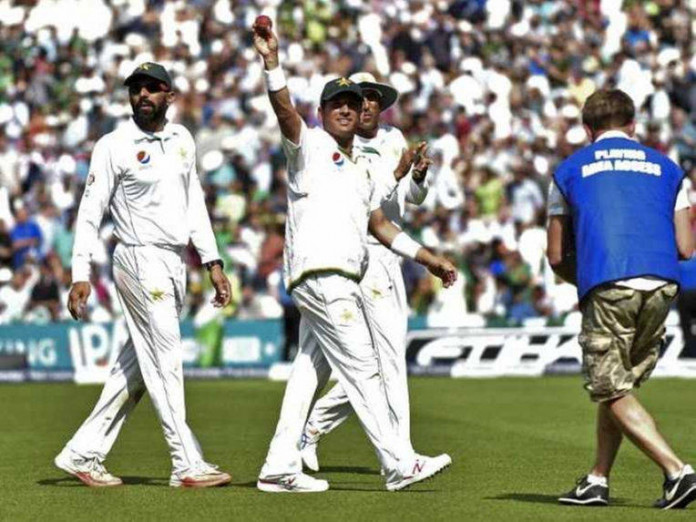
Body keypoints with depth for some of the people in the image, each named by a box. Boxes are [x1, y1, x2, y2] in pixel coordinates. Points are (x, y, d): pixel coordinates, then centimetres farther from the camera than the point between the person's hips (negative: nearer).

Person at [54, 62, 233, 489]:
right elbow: (90, 212, -9)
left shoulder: (182, 139, 12)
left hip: (175, 263, 7)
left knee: (137, 365, 9)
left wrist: (213, 261, 12)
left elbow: (194, 203, 18)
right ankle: (188, 465, -2)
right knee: (165, 361, -6)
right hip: (141, 261, -7)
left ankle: (83, 453, 15)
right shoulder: (114, 146, -7)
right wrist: (81, 275, -16)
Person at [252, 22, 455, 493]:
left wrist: (430, 259, 24)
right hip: (320, 274, -8)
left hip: (342, 283, 8)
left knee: (309, 372, 6)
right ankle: (399, 465, -6)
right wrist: (272, 62, -33)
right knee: (362, 369, -7)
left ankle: (280, 468, 8)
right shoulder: (309, 145, 3)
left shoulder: (362, 166, 25)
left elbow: (381, 225, 29)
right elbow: (285, 110, -17)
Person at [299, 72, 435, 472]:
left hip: (391, 258, 8)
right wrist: (396, 173, -25)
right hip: (361, 255, -8)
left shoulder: (394, 138, 12)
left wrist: (419, 176, -5)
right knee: (391, 354, -13)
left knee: (377, 363, 11)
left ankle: (312, 427, 22)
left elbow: (415, 198, 16)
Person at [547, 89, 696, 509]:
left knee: (612, 392, 1)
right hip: (662, 285, 3)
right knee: (621, 384, 17)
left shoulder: (570, 170, 16)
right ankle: (597, 481, 19)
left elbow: (557, 256, 16)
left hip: (607, 288, -3)